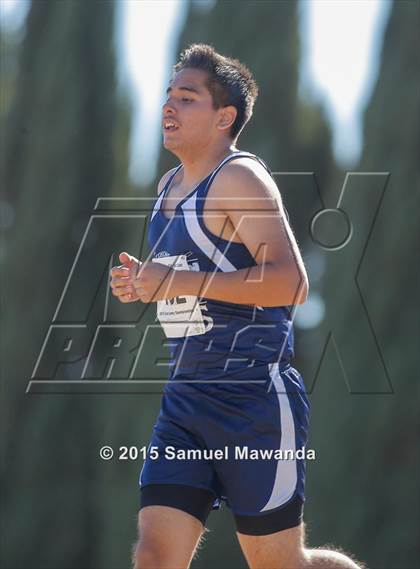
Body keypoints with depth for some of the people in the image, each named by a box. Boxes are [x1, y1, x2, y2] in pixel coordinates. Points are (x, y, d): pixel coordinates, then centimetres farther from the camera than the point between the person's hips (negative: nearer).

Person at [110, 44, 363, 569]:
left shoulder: (240, 178, -12)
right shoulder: (171, 185, 16)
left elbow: (289, 282, -25)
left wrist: (178, 281, -24)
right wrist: (145, 283, 9)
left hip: (256, 399, -8)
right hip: (186, 399, 8)